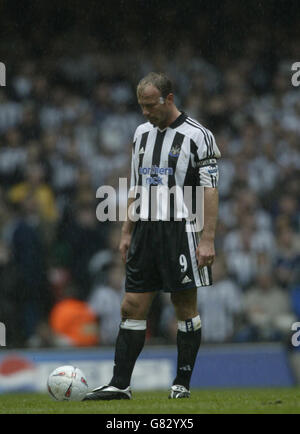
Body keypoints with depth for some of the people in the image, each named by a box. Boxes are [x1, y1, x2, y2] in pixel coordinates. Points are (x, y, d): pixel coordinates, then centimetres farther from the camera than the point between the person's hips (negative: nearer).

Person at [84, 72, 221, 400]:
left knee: (185, 308, 1)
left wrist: (208, 239, -15)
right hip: (145, 230, 6)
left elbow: (210, 190, -9)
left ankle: (182, 383, 10)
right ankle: (120, 384, 0)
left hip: (181, 229, -6)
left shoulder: (197, 136, -7)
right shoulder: (142, 133, 13)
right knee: (132, 307, 0)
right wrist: (127, 232, 15)